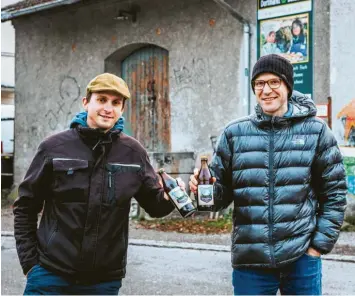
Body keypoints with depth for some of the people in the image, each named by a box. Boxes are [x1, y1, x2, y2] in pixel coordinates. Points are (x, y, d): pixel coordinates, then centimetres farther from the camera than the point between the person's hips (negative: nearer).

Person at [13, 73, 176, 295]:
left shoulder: (134, 153, 2)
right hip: (50, 274, -1)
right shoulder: (54, 148, -3)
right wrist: (29, 261, -2)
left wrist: (169, 198, -15)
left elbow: (154, 204, 7)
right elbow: (25, 208, 3)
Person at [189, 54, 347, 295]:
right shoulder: (235, 133, 3)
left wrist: (320, 244, -2)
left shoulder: (315, 131, 0)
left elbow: (334, 192, 3)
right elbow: (221, 193, 7)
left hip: (301, 257, -1)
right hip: (249, 259, 1)